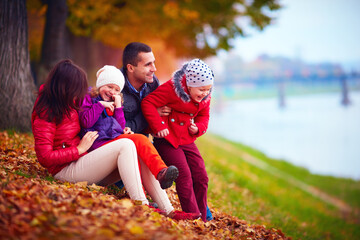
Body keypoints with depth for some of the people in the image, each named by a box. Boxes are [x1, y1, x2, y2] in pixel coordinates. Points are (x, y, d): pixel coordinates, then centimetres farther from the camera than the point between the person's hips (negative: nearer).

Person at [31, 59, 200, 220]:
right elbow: (45, 157, -19)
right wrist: (80, 149, -15)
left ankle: (168, 211, -16)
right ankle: (140, 205, -31)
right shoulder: (45, 114, -13)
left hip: (81, 162, 9)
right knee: (126, 145, -24)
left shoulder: (67, 103, 13)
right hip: (66, 171, -9)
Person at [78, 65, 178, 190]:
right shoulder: (89, 98, 9)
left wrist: (118, 107, 8)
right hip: (99, 141, -6)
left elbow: (120, 127, 17)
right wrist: (100, 105, -8)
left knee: (141, 139, -26)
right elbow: (86, 122, -6)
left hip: (117, 137, 6)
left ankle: (161, 172, -46)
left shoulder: (114, 102, 26)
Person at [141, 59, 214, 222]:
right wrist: (159, 126, -25)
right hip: (167, 140, -7)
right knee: (184, 178, -14)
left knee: (201, 178, 2)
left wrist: (198, 128, -5)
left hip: (187, 141, 7)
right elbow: (147, 103, -19)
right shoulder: (172, 88, -20)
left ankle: (202, 221, 12)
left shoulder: (205, 97, 2)